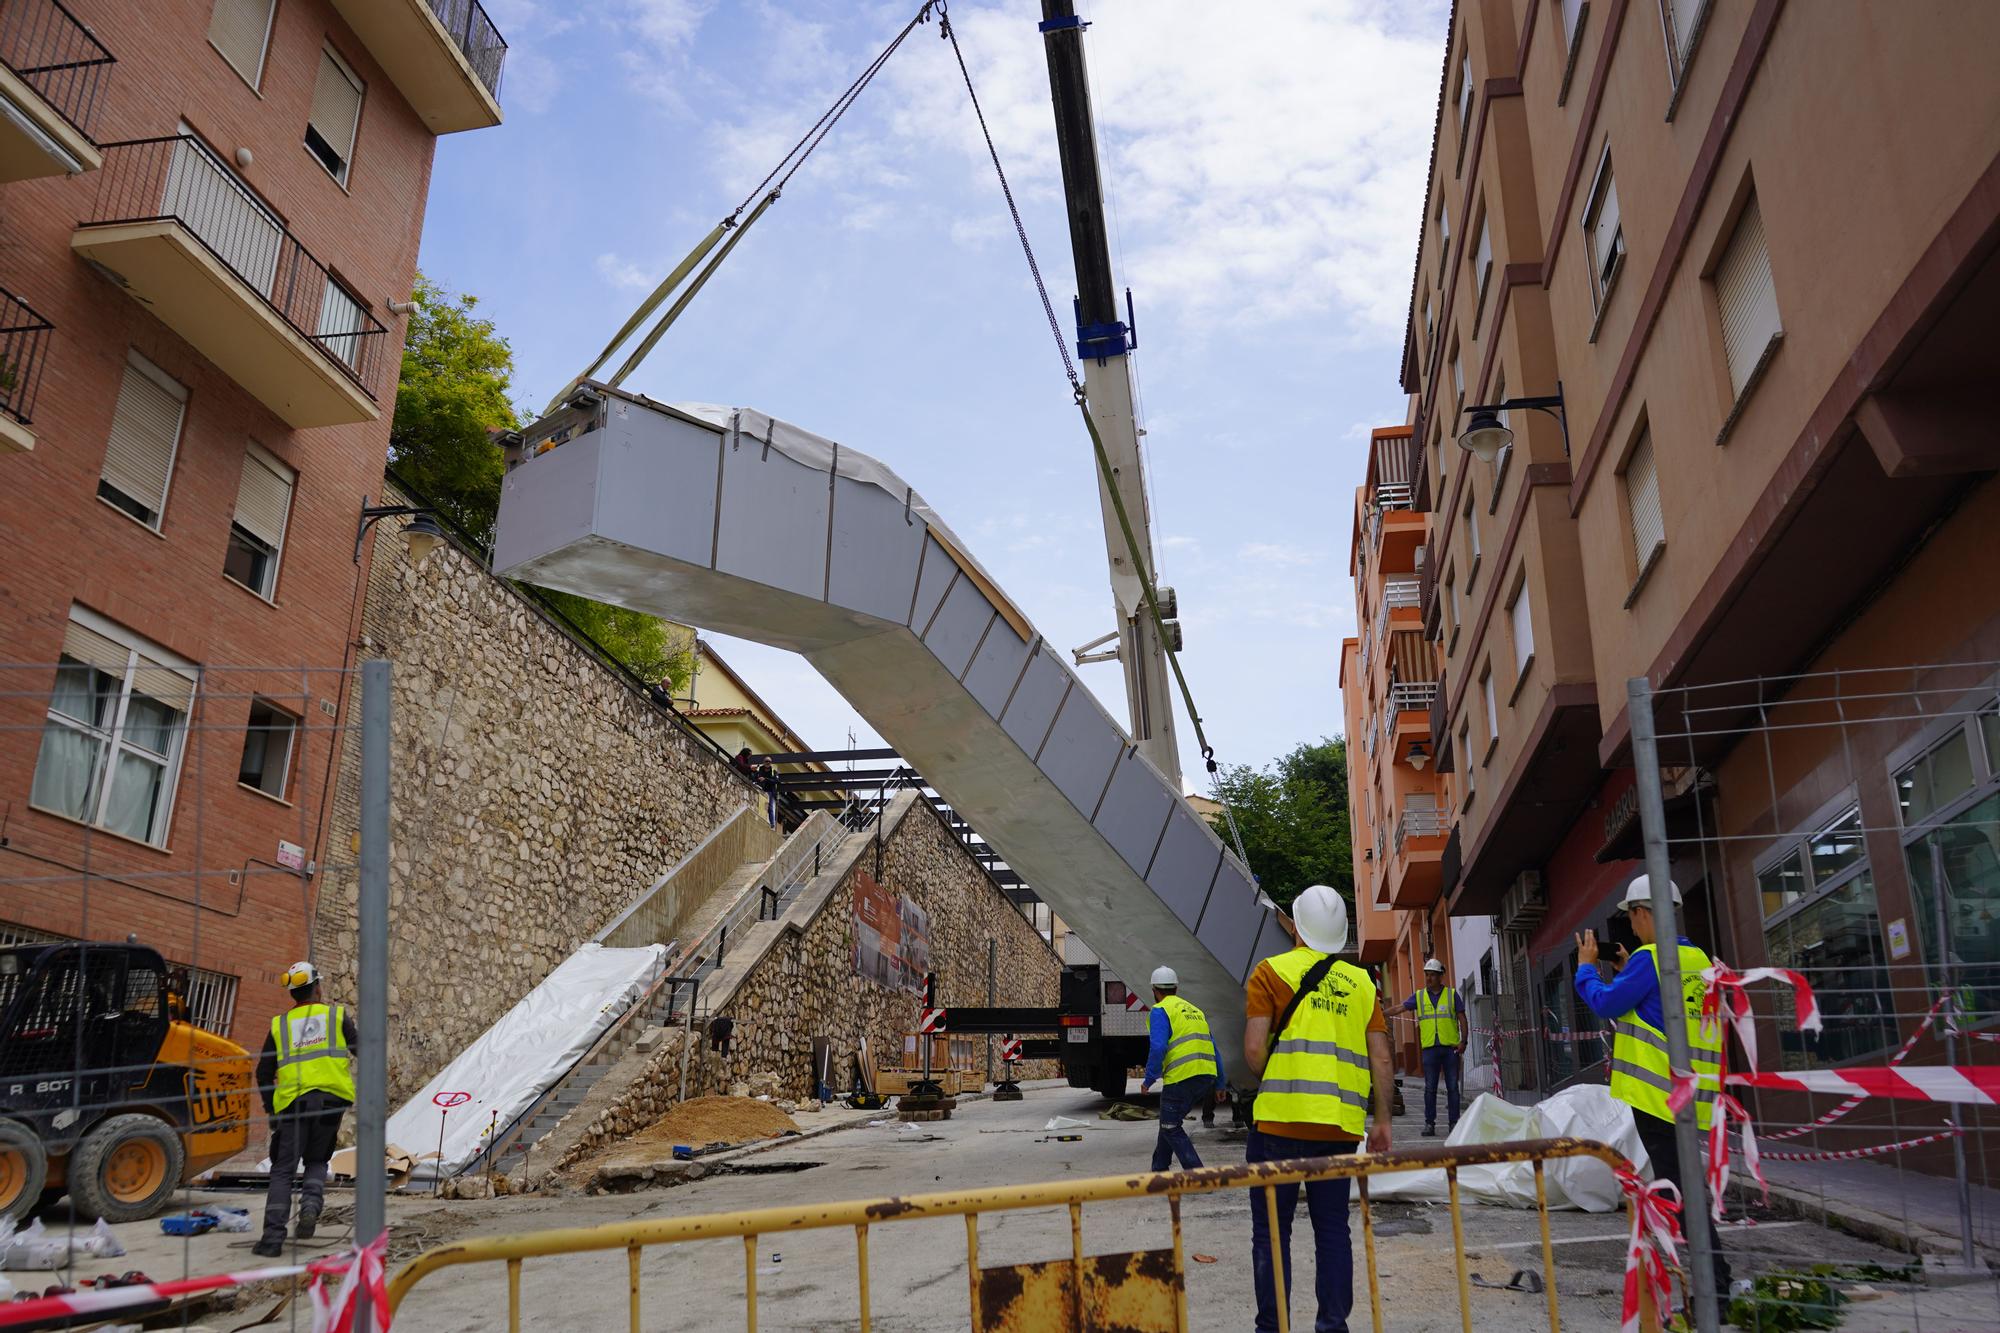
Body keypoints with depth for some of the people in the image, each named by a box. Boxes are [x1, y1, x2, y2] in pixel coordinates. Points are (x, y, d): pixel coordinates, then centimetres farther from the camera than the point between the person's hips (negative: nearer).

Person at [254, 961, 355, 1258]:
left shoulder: (279, 1024, 14)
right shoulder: (337, 1014, 9)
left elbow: (264, 1072, 14)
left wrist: (271, 1109, 24)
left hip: (293, 1100, 0)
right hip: (332, 1097, 0)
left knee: (283, 1169, 6)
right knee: (317, 1161, 19)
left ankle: (273, 1236, -4)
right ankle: (311, 1203, -9)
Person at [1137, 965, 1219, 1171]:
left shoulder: (1160, 1010, -2)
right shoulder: (1195, 1011, 21)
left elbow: (1158, 1048, -16)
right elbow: (1212, 1047, 21)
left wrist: (1149, 1080, -7)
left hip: (1181, 1077, -8)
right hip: (1207, 1076, 8)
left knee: (1171, 1127, 4)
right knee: (1169, 1121, 22)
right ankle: (1159, 1170, 29)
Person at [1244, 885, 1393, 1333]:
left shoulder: (1272, 971, -1)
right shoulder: (1360, 983, 11)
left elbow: (1254, 1049, -9)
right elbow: (1380, 1057, 7)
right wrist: (1382, 1121, 13)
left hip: (1281, 1121, -4)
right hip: (1341, 1126, 4)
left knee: (1271, 1232, 6)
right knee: (1332, 1229, 14)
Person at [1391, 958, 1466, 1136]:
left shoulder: (1452, 994, 7)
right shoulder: (1419, 996, 11)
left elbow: (1462, 1019, 6)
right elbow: (1400, 1007, 8)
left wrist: (1463, 1041, -4)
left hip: (1451, 1047, -1)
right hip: (1430, 1048, 1)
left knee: (1452, 1087, 1)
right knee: (1430, 1088, 0)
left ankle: (1454, 1123, 6)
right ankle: (1429, 1123, 3)